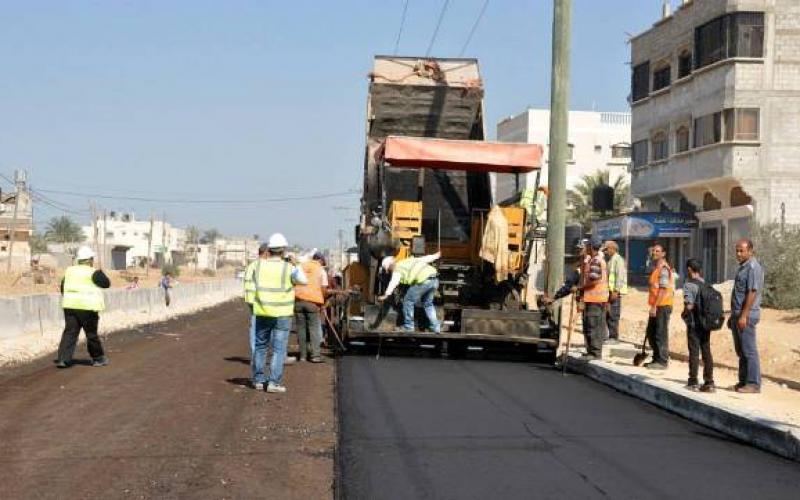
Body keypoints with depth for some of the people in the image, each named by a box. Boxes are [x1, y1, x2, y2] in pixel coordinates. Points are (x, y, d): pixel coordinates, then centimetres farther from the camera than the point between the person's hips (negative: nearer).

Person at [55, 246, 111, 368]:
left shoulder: (69, 271, 10)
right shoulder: (93, 273, -9)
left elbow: (62, 287, 17)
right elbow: (107, 283, -2)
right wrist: (100, 273, 11)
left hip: (70, 305, 4)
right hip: (87, 307, -4)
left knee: (69, 332, 4)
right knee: (91, 333, 7)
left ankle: (63, 358, -7)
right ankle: (98, 359, 19)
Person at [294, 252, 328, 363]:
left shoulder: (301, 266, 15)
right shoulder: (321, 270, 7)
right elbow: (324, 289, 1)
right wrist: (322, 300, 15)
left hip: (298, 299, 3)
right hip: (313, 301, -3)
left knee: (301, 327, 9)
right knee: (314, 328, 2)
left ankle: (303, 355, 11)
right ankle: (315, 355, -4)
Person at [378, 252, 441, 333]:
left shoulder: (398, 268, 3)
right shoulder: (410, 260, 26)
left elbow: (393, 282, -15)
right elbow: (425, 258, 35)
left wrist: (386, 294, -27)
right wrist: (436, 256, 52)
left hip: (424, 280, -9)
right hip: (435, 279, 9)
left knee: (408, 301, 8)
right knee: (427, 303, 24)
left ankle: (408, 326, 12)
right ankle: (435, 327, 20)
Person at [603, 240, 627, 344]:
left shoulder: (618, 259, -9)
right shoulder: (611, 260, 20)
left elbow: (620, 276, -17)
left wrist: (616, 291, -21)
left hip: (615, 292, -10)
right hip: (610, 291, 10)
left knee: (613, 315, -8)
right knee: (608, 315, 11)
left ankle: (614, 337, -5)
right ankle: (611, 336, 16)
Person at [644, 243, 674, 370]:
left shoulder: (663, 268, -14)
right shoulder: (656, 268, 17)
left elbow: (663, 289, -20)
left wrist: (655, 306, -22)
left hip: (662, 306, -10)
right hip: (656, 306, 10)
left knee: (661, 334, -5)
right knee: (651, 333, 15)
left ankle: (662, 361, 1)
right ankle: (657, 359, 24)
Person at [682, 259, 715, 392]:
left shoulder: (689, 285, -12)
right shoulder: (706, 285, 7)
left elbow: (689, 305, -20)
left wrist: (683, 314, -2)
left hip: (694, 323, -6)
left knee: (694, 352, 1)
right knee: (706, 352, 9)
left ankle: (693, 382, 6)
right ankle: (709, 382, 10)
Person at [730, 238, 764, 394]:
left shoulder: (753, 267, -13)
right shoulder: (742, 267, 17)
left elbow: (752, 293, -20)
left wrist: (743, 316, -23)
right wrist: (733, 315, 22)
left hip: (747, 315, -10)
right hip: (738, 313, 10)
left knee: (749, 350, -6)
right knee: (740, 350, 13)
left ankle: (753, 384, -2)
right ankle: (743, 381, 19)